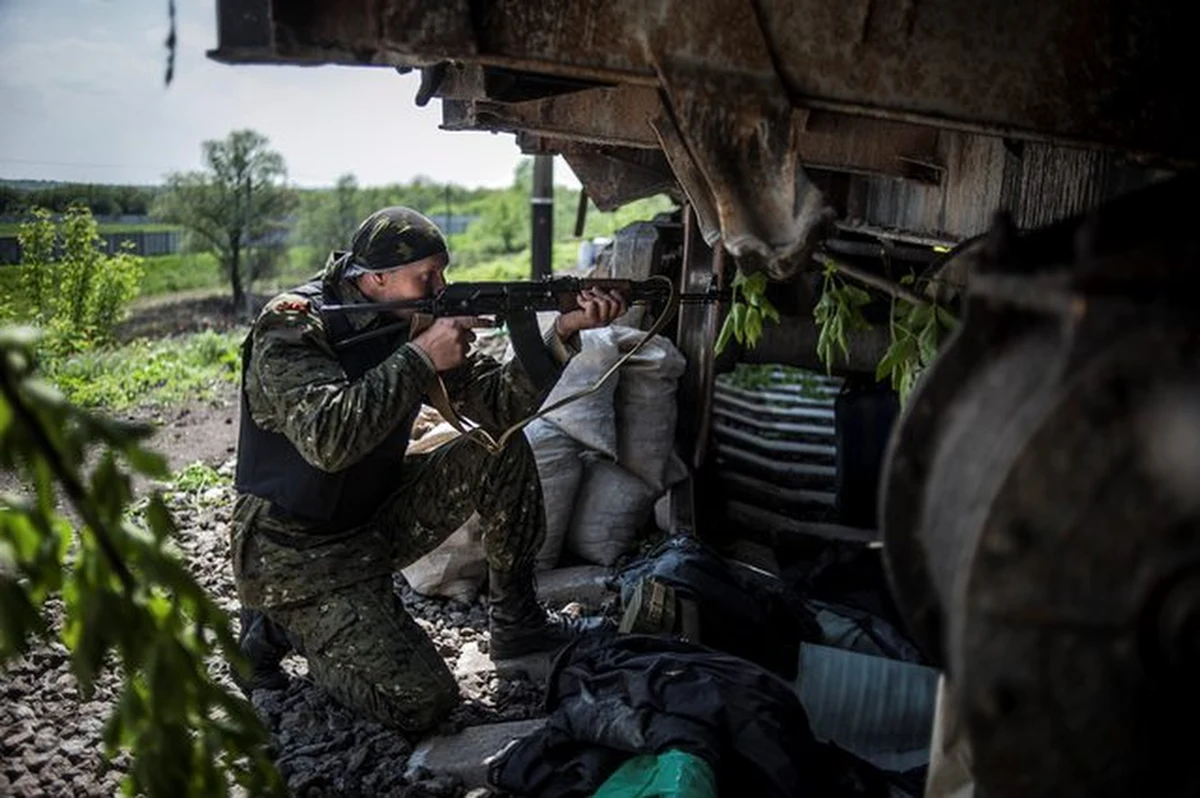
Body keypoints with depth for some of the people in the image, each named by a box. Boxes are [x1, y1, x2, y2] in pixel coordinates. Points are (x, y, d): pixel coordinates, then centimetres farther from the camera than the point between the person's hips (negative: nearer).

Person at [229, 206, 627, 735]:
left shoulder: (411, 321, 0)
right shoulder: (291, 328, -21)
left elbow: (497, 403, -3)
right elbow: (327, 440, -37)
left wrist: (562, 333, -16)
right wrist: (419, 358, -31)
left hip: (376, 521, 7)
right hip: (295, 553, -7)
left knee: (503, 453, -7)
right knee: (421, 704, -16)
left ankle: (516, 622, 6)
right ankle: (281, 628, 6)